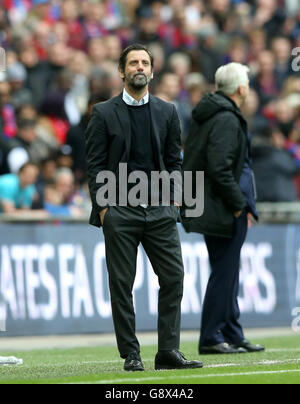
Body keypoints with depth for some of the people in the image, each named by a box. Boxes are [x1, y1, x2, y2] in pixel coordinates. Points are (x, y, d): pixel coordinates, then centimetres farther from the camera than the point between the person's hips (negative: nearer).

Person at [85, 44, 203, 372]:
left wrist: (172, 201, 3)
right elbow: (95, 165, 0)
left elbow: (174, 162, 14)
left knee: (173, 277, -4)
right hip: (120, 212, -3)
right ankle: (130, 355, 5)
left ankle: (168, 351, 1)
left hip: (160, 211, 3)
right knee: (121, 284, 0)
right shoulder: (104, 113, 3)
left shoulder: (167, 112, 12)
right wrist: (102, 208, -7)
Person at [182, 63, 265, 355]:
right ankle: (211, 338, -3)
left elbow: (190, 160, 18)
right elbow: (219, 168, -24)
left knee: (226, 274, 15)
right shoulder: (227, 120, -17)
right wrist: (238, 203, -15)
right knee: (224, 273, -5)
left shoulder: (207, 116, 14)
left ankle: (232, 336, 21)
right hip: (224, 209, -10)